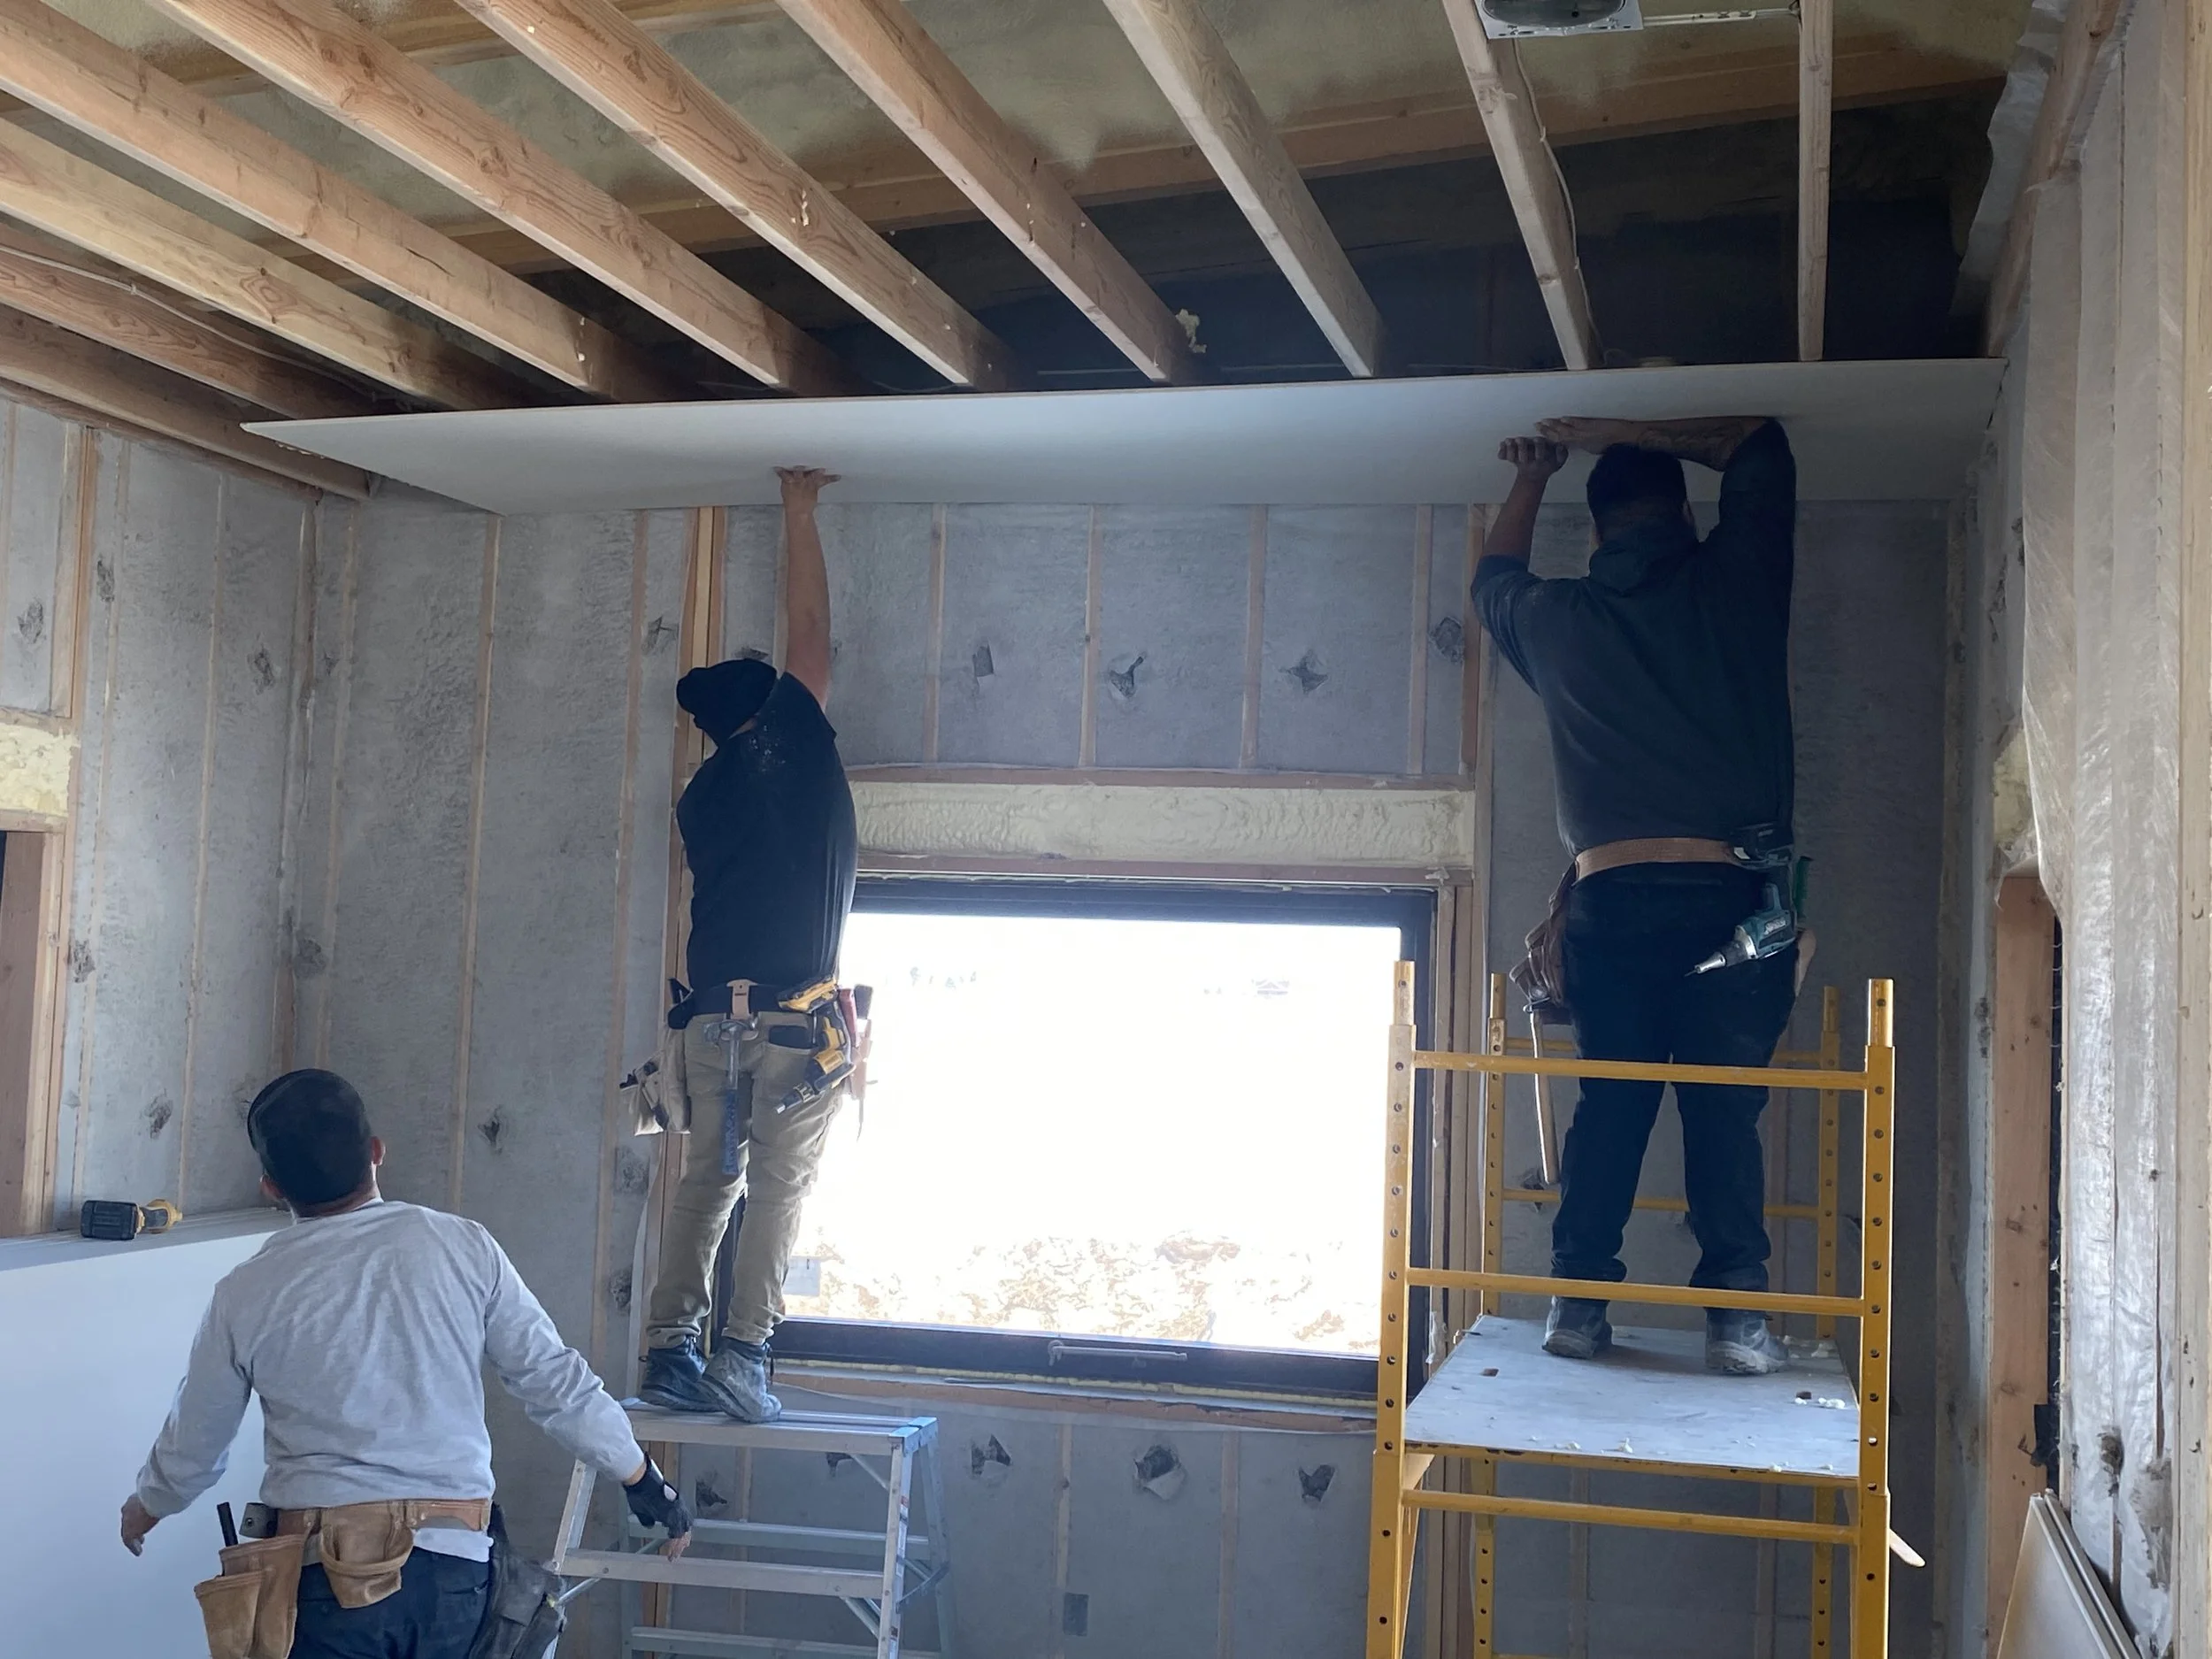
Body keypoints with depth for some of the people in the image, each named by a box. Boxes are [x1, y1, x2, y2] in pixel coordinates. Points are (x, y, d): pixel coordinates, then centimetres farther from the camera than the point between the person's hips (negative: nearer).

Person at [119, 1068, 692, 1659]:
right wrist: (643, 1478, 12)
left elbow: (194, 1443, 12)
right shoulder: (464, 1248, -3)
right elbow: (555, 1379, 1)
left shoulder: (247, 1294, -3)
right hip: (453, 1567, 2)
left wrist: (146, 1506, 34)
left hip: (326, 1571, -1)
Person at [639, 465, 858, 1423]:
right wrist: (800, 512, 18)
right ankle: (742, 1354, -9)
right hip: (797, 1014, -5)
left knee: (706, 1184, 10)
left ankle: (670, 1352, 8)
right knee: (778, 1189, -3)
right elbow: (807, 630, 8)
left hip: (712, 1013, 5)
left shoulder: (700, 796, 16)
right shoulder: (788, 744, 1)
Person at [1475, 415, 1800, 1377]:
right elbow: (1760, 450, 24)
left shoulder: (1555, 618, 10)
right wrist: (1626, 435, 25)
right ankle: (1735, 1311, -2)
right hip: (1732, 890, -1)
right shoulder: (1732, 578, 7)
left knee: (1610, 1106, 9)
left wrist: (1530, 480, 45)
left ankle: (1577, 1303, 7)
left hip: (1609, 899, 2)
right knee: (1725, 1109, 2)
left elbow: (1494, 578, 35)